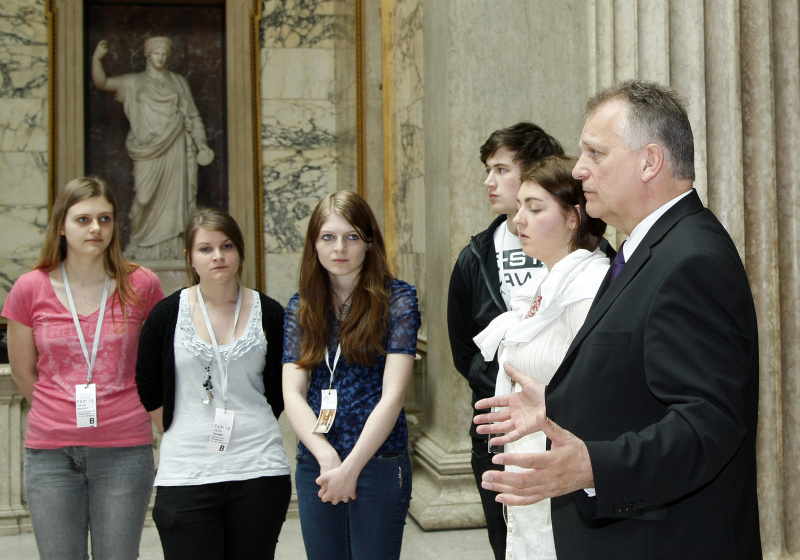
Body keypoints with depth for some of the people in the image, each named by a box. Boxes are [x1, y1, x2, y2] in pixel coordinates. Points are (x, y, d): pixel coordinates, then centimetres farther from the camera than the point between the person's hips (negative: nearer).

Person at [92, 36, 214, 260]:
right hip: (148, 149, -1)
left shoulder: (179, 82, 15)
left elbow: (192, 115, 14)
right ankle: (141, 246, 4)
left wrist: (201, 142, 3)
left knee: (174, 196, -3)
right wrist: (96, 59, -10)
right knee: (146, 197, -6)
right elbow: (102, 83, 6)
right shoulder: (134, 82, 12)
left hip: (174, 148, 1)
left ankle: (173, 247, 0)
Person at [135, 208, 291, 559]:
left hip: (259, 473, 1)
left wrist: (249, 430, 11)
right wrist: (183, 437, 9)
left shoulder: (269, 314, 4)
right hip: (185, 474, -1)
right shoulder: (167, 314, 2)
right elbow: (148, 391, 9)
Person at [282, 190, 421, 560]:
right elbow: (293, 394, 0)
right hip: (314, 466, 4)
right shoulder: (300, 307, 7)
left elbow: (393, 394, -11)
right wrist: (326, 455, -15)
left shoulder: (397, 300, -4)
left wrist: (350, 467, -16)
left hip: (378, 462, -3)